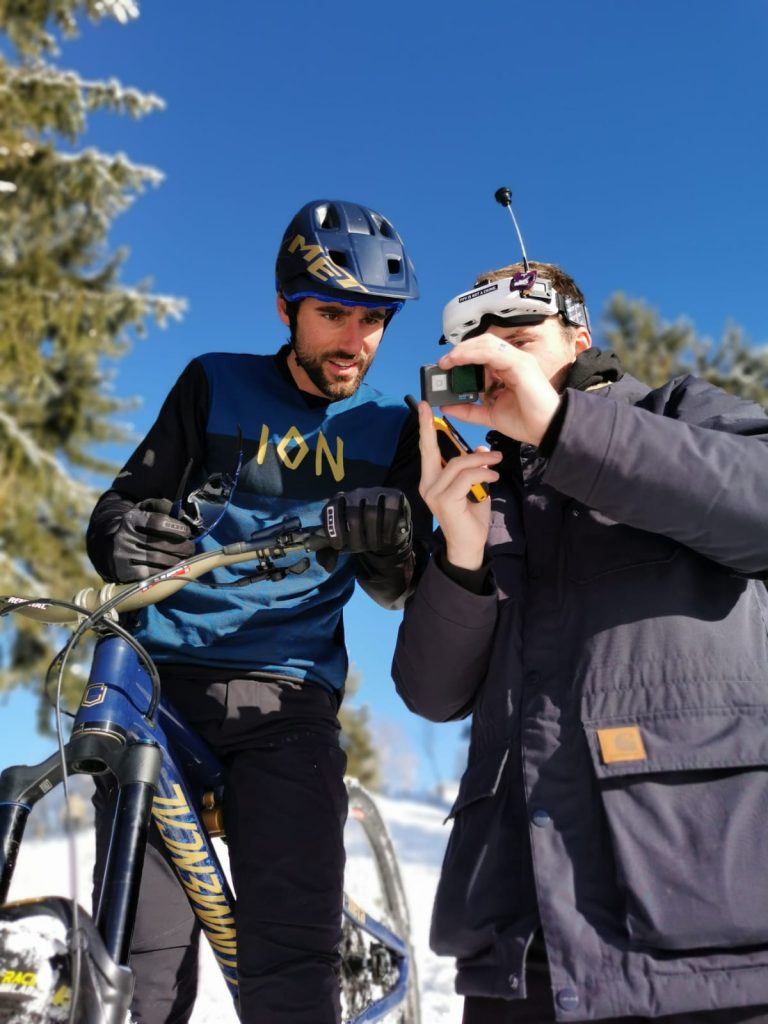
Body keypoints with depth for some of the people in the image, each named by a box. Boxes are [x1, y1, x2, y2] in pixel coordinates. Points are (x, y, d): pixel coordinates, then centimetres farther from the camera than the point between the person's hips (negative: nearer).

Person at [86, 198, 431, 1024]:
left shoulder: (391, 431, 9)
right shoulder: (216, 385, 6)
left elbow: (401, 590, 2)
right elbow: (116, 509, 2)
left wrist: (388, 545, -22)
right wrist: (125, 539, -23)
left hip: (288, 700, 1)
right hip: (160, 680, 0)